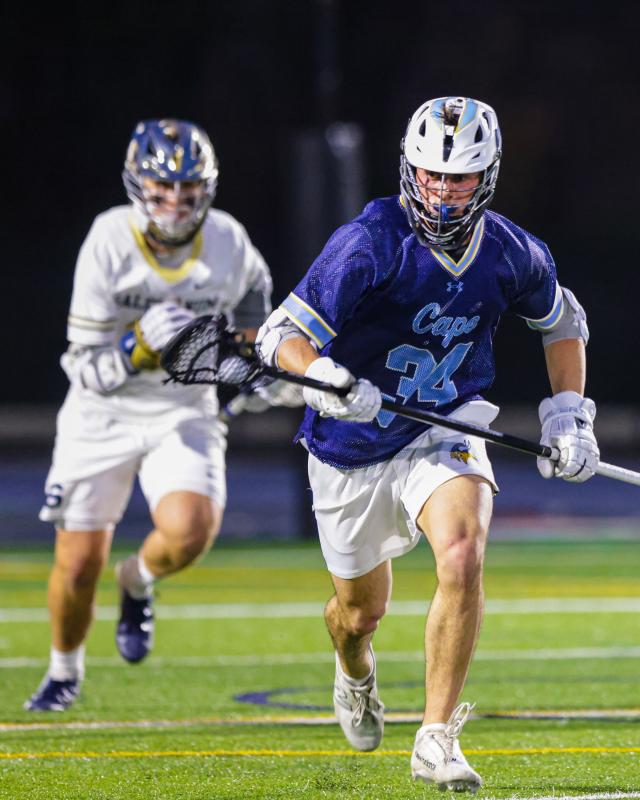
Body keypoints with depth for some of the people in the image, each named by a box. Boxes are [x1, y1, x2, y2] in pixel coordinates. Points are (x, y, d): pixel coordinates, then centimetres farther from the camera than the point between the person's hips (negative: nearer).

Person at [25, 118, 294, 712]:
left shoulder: (227, 242, -10)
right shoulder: (108, 246, -19)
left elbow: (253, 289, 18)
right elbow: (88, 371, -17)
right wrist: (141, 345, -34)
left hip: (185, 413, 1)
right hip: (103, 416, -1)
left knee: (188, 531, -27)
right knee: (77, 567, 3)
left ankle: (138, 582, 10)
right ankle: (64, 670, 35)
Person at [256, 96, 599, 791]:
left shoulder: (512, 254, -9)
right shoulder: (370, 243, -22)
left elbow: (563, 322, 13)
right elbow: (281, 335, -26)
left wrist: (569, 416, 3)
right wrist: (327, 380, -46)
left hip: (445, 431, 1)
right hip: (350, 447, -1)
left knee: (462, 560, -28)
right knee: (362, 610, 14)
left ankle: (437, 741, -18)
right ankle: (356, 672, 53)